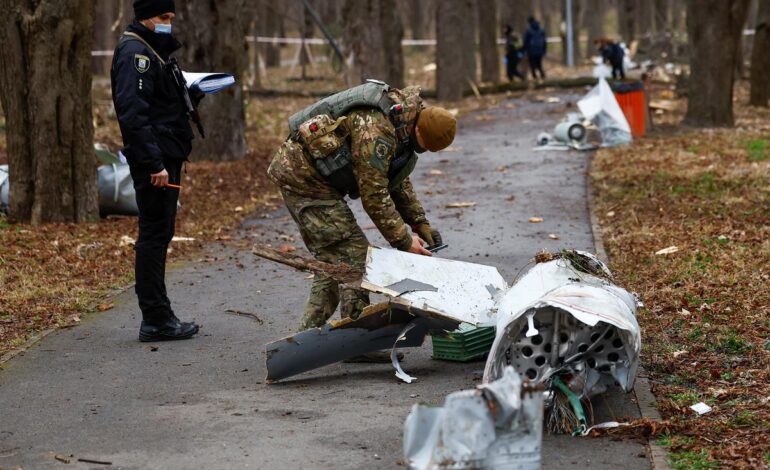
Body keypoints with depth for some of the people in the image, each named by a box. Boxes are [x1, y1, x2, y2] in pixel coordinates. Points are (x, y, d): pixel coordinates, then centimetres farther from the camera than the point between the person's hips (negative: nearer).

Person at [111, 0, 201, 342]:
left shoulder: (153, 51, 19)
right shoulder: (134, 51, -13)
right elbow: (133, 112, -23)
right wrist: (155, 164, -26)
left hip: (167, 158, 10)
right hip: (154, 161, -10)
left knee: (159, 234, 13)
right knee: (154, 234, -7)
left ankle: (158, 317, 19)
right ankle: (156, 320, -3)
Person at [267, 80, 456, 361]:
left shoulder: (402, 124, 5)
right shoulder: (375, 134, -27)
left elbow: (398, 182, 16)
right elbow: (375, 198, -23)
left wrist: (420, 223, 10)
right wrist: (404, 241, -15)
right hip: (304, 177, -10)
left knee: (333, 258, 13)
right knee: (352, 253, -11)